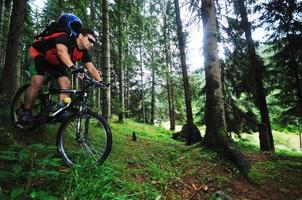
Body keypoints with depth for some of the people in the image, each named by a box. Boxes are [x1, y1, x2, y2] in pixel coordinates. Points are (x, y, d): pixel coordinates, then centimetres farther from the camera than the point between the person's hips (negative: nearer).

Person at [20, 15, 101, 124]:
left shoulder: (83, 52, -12)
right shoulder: (65, 38, -32)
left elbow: (91, 68, -19)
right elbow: (62, 52, -53)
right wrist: (72, 67, -71)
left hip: (55, 62, 6)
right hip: (38, 54, -6)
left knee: (66, 84, -14)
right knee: (37, 82, -25)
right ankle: (25, 111, -9)